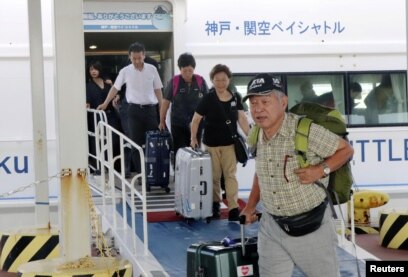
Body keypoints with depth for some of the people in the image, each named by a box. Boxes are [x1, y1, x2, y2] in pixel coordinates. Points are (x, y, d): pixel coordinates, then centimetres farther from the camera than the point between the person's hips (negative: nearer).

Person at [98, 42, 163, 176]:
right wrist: (105, 104, 10)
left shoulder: (152, 69, 2)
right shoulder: (125, 71, 1)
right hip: (134, 110, 0)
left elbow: (158, 90, 7)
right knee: (136, 144, 0)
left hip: (151, 109, 1)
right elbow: (115, 88, 11)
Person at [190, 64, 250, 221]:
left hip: (230, 143, 2)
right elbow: (196, 120, -4)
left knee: (230, 175, -1)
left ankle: (233, 208, -2)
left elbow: (242, 118, 1)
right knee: (214, 176, 9)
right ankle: (215, 203, 27)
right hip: (211, 144, -2)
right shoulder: (208, 99, -9)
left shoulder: (235, 98, 0)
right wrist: (193, 138, -8)